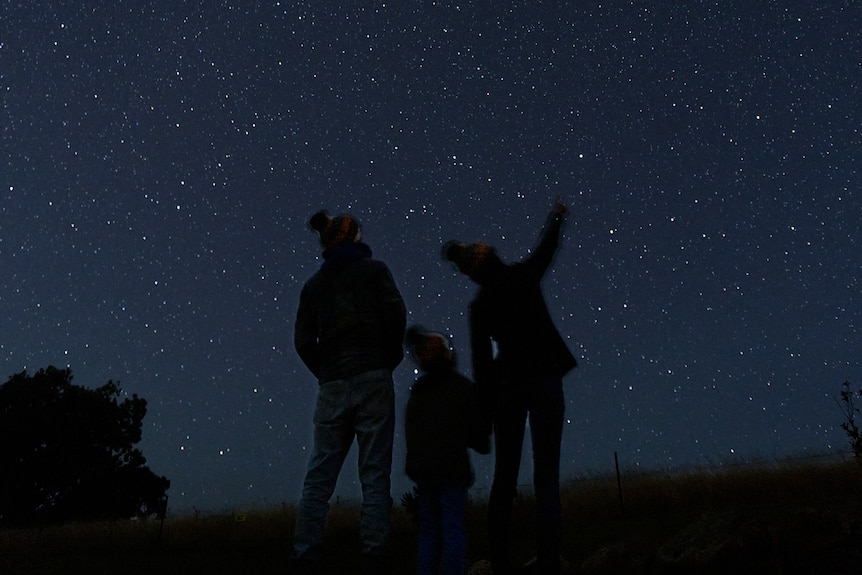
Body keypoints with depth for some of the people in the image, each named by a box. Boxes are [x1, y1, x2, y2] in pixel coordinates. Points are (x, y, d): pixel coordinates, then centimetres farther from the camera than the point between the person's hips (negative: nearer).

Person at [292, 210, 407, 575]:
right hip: (372, 379, -3)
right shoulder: (374, 269, 7)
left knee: (318, 477, 5)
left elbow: (303, 342, 8)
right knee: (375, 473, -2)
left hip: (331, 385, 3)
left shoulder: (313, 284, 17)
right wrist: (390, 360, 8)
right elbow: (396, 315, -4)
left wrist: (326, 374, 14)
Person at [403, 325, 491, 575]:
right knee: (454, 528, -4)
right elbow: (480, 437, 0)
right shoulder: (462, 386, 1)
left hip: (421, 468, 4)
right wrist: (483, 442, 21)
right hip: (451, 468, -4)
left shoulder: (417, 391, 13)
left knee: (429, 529, 9)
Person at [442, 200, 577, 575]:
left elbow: (481, 361, 2)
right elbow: (546, 249, 22)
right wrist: (557, 218, 40)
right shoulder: (523, 274, 3)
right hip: (545, 380, -1)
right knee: (546, 476, -3)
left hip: (507, 386, 2)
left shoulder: (479, 306, 6)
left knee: (504, 477, 8)